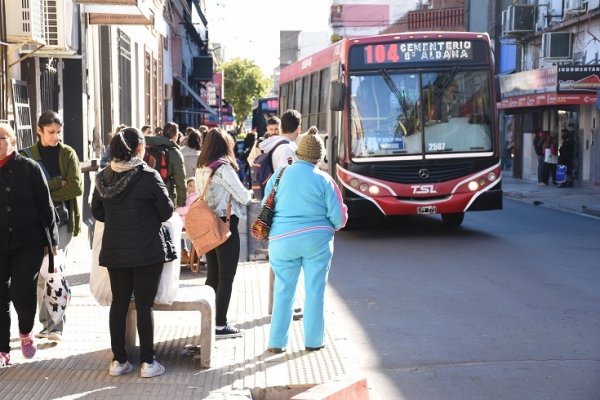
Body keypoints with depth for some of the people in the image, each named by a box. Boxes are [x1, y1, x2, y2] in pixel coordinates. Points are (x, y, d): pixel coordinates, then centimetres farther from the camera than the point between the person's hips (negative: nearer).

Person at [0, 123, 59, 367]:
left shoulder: (29, 168, -4)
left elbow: (45, 205, -2)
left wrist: (51, 239, -2)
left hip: (29, 242, -3)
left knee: (22, 290, -11)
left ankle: (26, 331, 20)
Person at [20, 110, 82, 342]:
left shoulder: (68, 153, 5)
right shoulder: (27, 156, 7)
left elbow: (77, 187, -6)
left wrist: (45, 192, -10)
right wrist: (59, 183, -11)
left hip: (62, 221, -2)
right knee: (41, 275, 4)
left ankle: (57, 327, -5)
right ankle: (46, 324, 14)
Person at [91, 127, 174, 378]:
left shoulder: (103, 177, 0)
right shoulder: (148, 176, -14)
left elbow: (97, 213, 10)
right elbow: (167, 212, -7)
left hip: (114, 251, 4)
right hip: (147, 251, -4)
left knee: (119, 303, 12)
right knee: (144, 305, 3)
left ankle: (118, 360, 18)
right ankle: (148, 362, 9)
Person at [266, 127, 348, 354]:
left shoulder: (280, 175, 0)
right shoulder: (324, 180, -7)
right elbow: (338, 217, -4)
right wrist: (331, 227, 17)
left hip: (282, 240, 2)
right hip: (317, 241, -2)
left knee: (283, 291, 9)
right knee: (315, 290, 8)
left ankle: (277, 342, 12)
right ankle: (313, 341, 14)